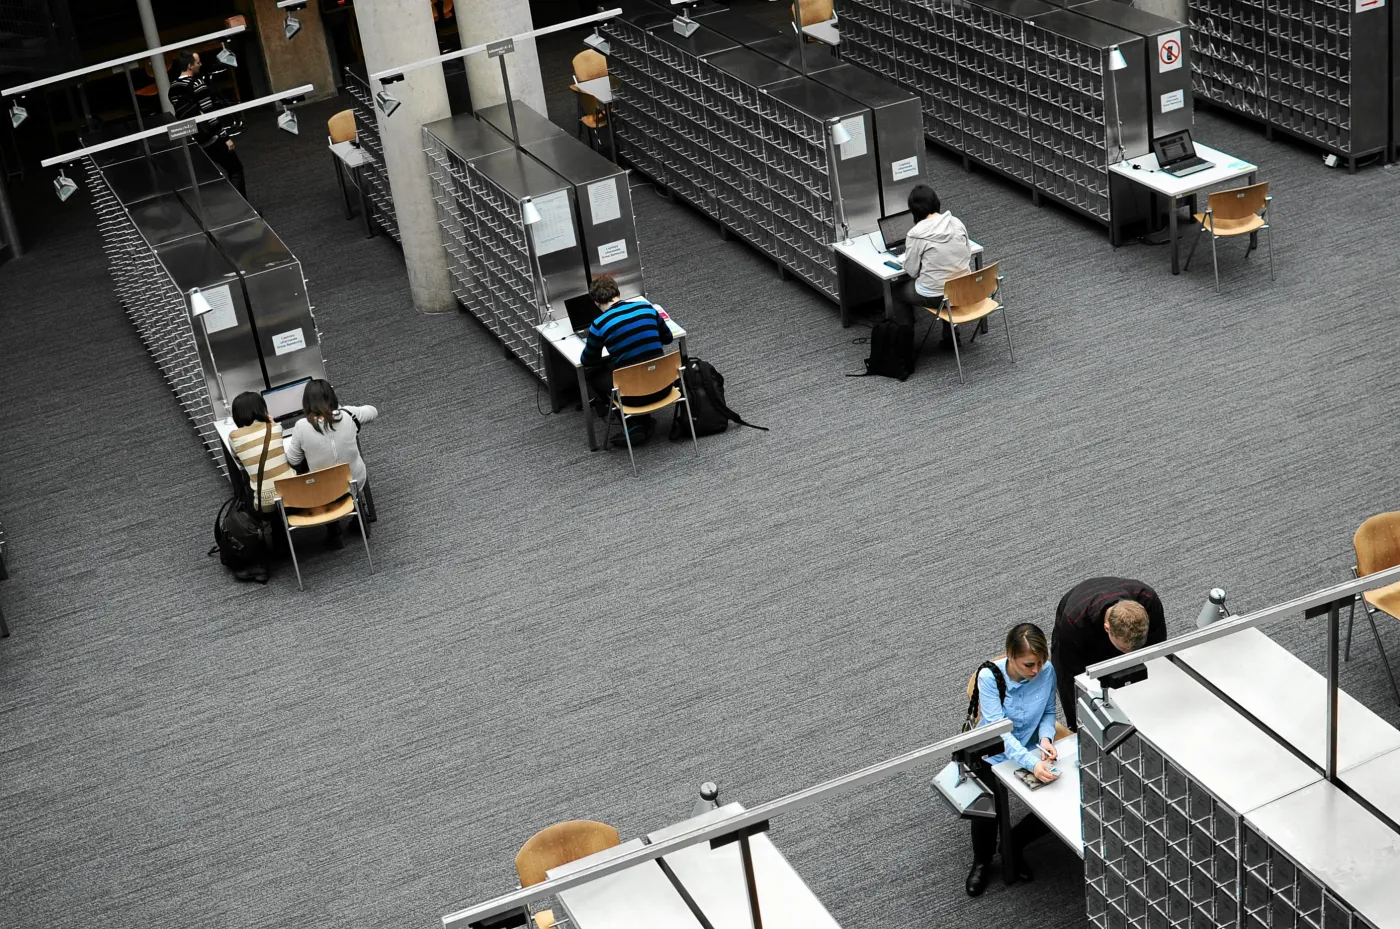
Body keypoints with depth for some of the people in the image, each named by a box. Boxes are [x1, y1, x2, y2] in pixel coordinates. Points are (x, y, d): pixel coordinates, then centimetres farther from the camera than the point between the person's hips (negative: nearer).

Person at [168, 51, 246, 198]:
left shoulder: (173, 88, 7)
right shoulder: (197, 85, -17)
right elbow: (210, 114, -20)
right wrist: (225, 137, -16)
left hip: (194, 141, 8)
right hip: (212, 138, -8)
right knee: (235, 170, 3)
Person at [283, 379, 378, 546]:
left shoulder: (302, 426, -24)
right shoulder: (348, 415, -19)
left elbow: (293, 461, -11)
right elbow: (374, 412, 3)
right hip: (355, 482, 1)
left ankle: (333, 533, 41)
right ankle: (363, 516, 47)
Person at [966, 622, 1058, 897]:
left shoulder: (1047, 671, -16)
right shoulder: (989, 676, -25)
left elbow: (1048, 712, 2)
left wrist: (1046, 738, -21)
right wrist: (1032, 762, -45)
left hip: (1032, 751, 3)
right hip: (993, 753, -3)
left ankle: (1013, 844, 15)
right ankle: (981, 862, 9)